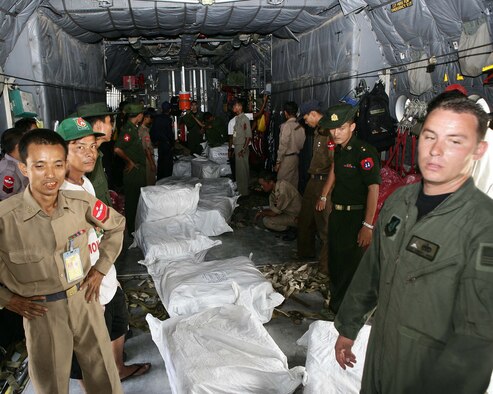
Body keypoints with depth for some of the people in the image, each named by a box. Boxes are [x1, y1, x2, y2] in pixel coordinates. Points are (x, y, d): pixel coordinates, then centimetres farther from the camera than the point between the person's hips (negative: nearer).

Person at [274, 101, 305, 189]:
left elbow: (283, 145, -15)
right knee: (294, 183, 13)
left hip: (287, 158, -7)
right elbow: (302, 144, 5)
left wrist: (278, 162, -10)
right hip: (296, 157, 7)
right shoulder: (300, 126, 4)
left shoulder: (286, 125, -14)